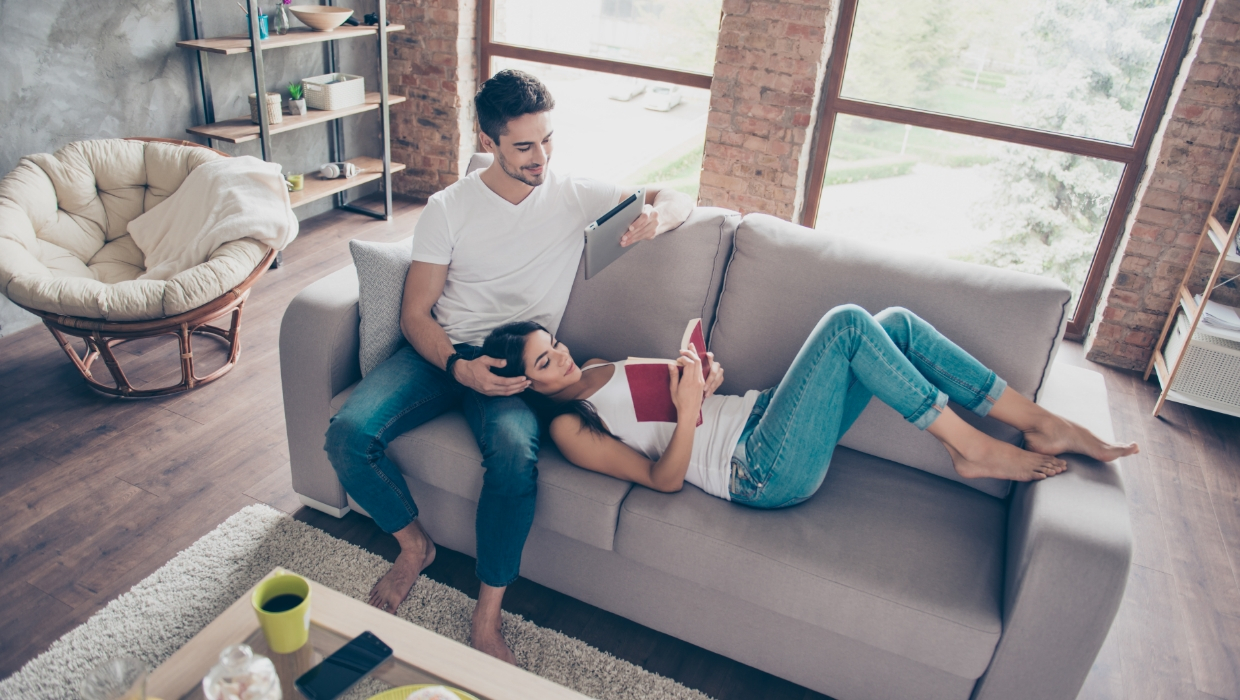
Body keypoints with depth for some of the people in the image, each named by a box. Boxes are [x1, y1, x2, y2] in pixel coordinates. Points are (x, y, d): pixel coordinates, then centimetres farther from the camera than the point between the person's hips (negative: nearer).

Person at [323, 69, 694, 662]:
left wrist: (657, 215, -21)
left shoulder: (575, 196, 2)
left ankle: (487, 617, -13)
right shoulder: (449, 208, 1)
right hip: (442, 351, 2)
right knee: (349, 434, -22)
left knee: (514, 454, -34)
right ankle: (415, 545, 8)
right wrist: (459, 367, -20)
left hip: (516, 363, -1)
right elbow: (415, 312, 0)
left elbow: (679, 200, 5)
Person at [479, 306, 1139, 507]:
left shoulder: (600, 368, 19)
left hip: (757, 414, 9)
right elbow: (663, 477, -13)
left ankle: (1040, 422, 1)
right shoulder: (567, 427, -5)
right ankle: (973, 448, -9)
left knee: (897, 323, -5)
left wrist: (700, 378, 1)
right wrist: (688, 413, -25)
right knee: (847, 323, -22)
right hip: (760, 470, -9)